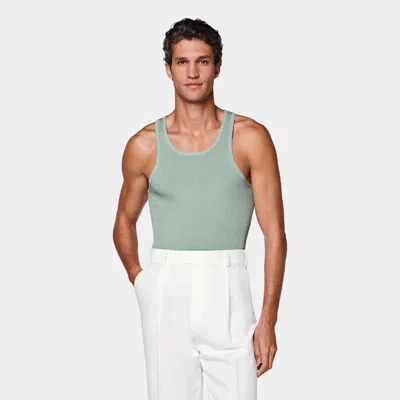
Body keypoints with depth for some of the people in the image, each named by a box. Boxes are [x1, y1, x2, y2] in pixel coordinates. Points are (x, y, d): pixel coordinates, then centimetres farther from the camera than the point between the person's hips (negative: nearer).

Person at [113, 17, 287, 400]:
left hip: (226, 287, -1)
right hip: (165, 293, 2)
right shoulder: (144, 145, 5)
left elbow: (274, 234, -2)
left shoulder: (250, 138, -1)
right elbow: (125, 222, 20)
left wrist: (268, 320, -6)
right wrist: (140, 281, 7)